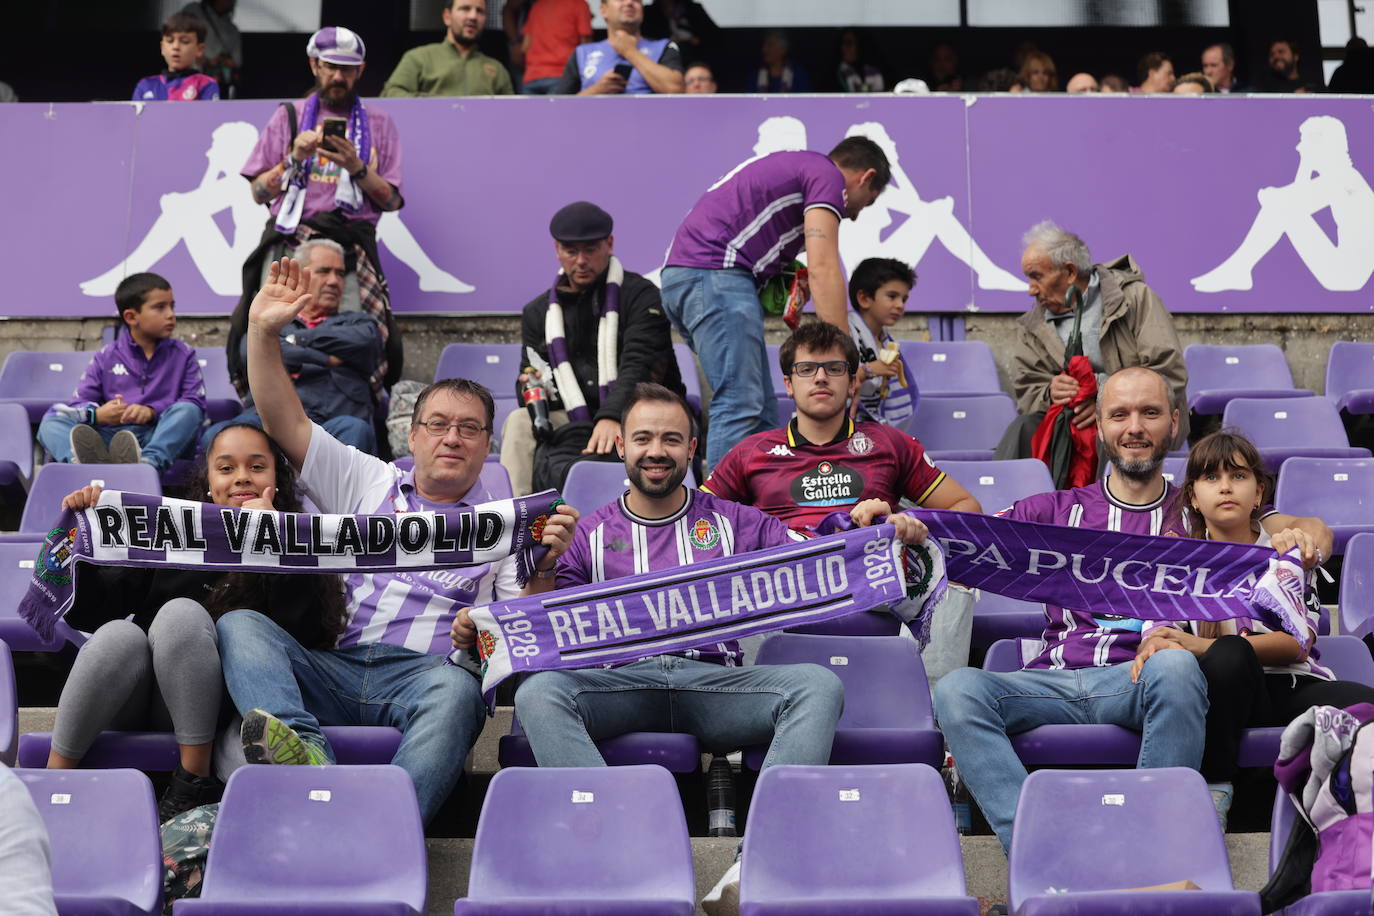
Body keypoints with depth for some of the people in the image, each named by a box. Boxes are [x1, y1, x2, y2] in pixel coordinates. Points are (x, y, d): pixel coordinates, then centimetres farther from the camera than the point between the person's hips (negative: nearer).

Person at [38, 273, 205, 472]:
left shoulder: (182, 355, 14)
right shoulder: (106, 357, 15)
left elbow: (196, 402, 2)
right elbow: (79, 403, 10)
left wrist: (152, 411, -14)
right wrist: (98, 415, -15)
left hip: (163, 435, -1)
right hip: (110, 435, 1)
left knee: (187, 410, -28)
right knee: (52, 421, -18)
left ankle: (148, 462, -57)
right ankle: (95, 462, -54)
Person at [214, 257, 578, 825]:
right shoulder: (367, 484, 27)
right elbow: (286, 421, 21)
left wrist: (543, 569, -9)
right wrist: (263, 330, 13)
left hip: (429, 672, -2)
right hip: (335, 669, 3)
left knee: (454, 690, -38)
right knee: (239, 625, -24)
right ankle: (304, 751, -51)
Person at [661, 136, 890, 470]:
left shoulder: (795, 167, 29)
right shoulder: (828, 175, 0)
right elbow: (823, 269, -12)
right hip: (715, 271, -10)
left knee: (761, 411, 9)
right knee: (740, 405, -14)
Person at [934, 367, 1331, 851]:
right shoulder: (1057, 510, 25)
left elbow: (1313, 531, 13)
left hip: (1142, 681, -1)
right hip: (1053, 679, 1)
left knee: (1176, 667, -37)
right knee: (958, 690, -29)